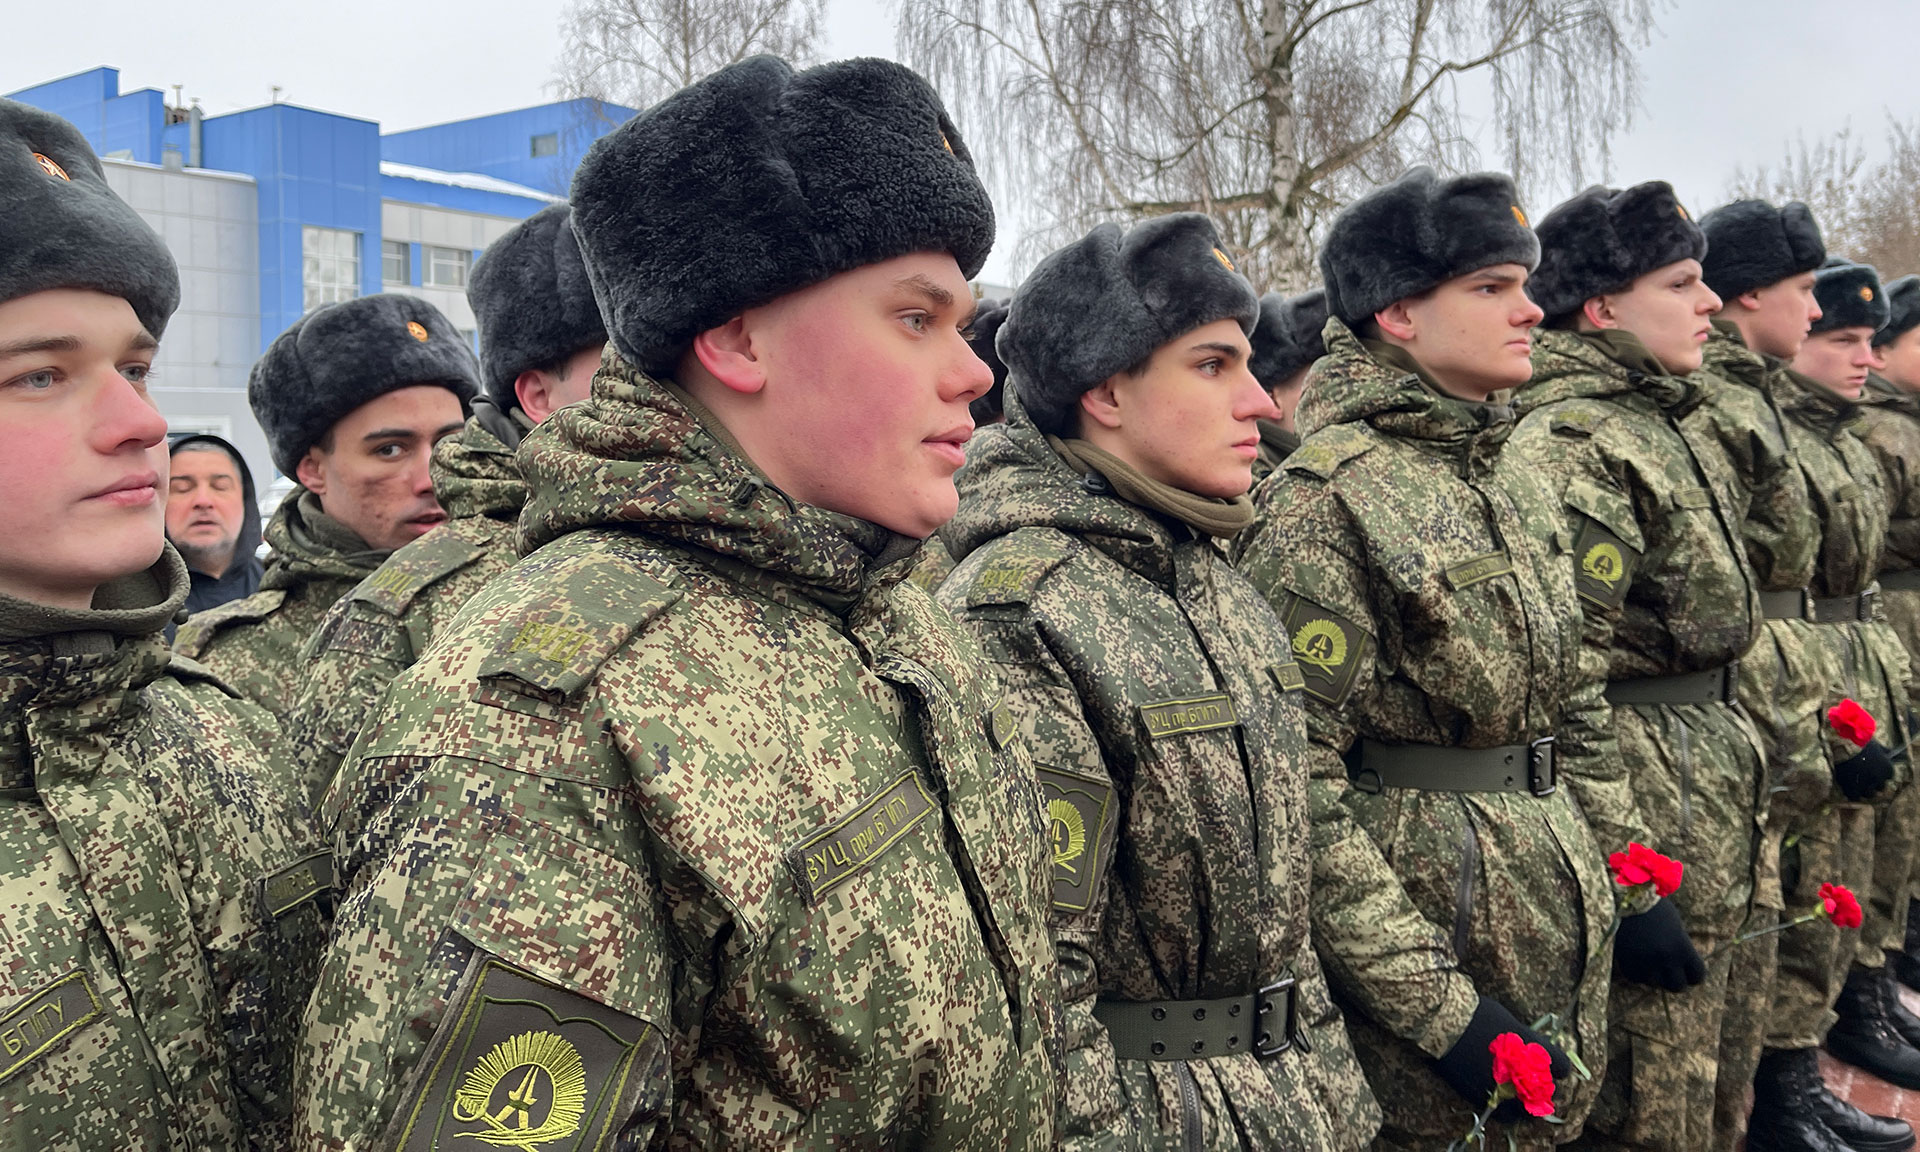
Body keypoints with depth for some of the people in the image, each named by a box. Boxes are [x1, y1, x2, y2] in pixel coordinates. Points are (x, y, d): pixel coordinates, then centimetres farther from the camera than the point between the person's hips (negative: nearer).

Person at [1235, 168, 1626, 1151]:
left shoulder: (1510, 481, 9)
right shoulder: (1326, 499, -18)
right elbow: (1292, 785, -21)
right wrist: (1432, 1003, -20)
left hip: (1564, 919, 8)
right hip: (1426, 905, -8)